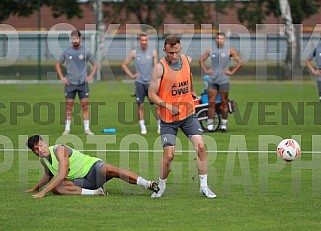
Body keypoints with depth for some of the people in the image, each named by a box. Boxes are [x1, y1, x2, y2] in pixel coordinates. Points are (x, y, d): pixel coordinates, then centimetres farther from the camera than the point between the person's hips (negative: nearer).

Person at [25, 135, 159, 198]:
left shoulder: (59, 150, -17)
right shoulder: (43, 160, 9)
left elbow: (62, 175, -26)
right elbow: (49, 176, 33)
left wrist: (43, 191, -27)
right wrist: (34, 189, 33)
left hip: (92, 167, -7)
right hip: (81, 181, 7)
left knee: (110, 170, -41)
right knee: (56, 188, -22)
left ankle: (148, 184, -45)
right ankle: (95, 192, -26)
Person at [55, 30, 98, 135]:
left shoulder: (85, 51, 1)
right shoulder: (66, 52, 3)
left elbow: (95, 65, 11)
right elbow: (58, 65, 14)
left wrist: (90, 76, 0)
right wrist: (62, 77, 3)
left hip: (83, 83, 0)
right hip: (70, 83, 0)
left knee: (85, 106, -3)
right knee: (69, 106, 0)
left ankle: (87, 129, 2)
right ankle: (67, 129, 6)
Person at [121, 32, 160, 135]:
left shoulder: (153, 52, 2)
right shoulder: (134, 53, 2)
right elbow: (124, 65, 11)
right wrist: (131, 75, 2)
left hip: (151, 82, 0)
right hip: (139, 82, 0)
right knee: (140, 105, -3)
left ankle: (159, 126, 8)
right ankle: (143, 127, 2)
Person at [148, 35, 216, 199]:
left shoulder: (187, 60, 0)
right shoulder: (160, 67, -14)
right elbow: (152, 94, -12)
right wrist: (168, 106, -23)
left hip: (188, 114, 4)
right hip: (168, 119, -4)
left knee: (201, 147, -8)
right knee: (168, 155, -9)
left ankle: (204, 186, 3)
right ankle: (161, 185, 17)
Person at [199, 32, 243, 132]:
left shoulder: (230, 50, 2)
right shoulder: (210, 50, 8)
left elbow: (240, 62, 3)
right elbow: (201, 60, 20)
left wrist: (232, 72, -3)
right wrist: (205, 70, 8)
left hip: (224, 80, -2)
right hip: (212, 80, 2)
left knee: (224, 103, 2)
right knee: (211, 102, -3)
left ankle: (224, 125, 8)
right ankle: (210, 125, -1)